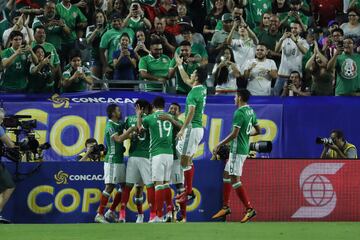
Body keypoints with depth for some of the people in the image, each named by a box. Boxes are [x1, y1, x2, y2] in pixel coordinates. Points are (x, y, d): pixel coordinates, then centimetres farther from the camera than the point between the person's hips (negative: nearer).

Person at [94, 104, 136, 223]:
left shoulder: (120, 124, 14)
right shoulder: (110, 125, -12)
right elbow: (118, 139, -24)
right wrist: (131, 129, -20)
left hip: (120, 160, 9)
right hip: (112, 160, -9)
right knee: (109, 187, -10)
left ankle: (110, 212, 15)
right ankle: (99, 214, -9)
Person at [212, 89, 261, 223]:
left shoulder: (239, 113, -18)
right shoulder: (251, 111, 10)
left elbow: (234, 134, -23)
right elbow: (258, 131, 18)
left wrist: (219, 145, -16)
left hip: (237, 150, -10)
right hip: (244, 149, 10)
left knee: (235, 180, -9)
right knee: (226, 175, 17)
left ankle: (250, 209, -12)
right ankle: (226, 208, 21)